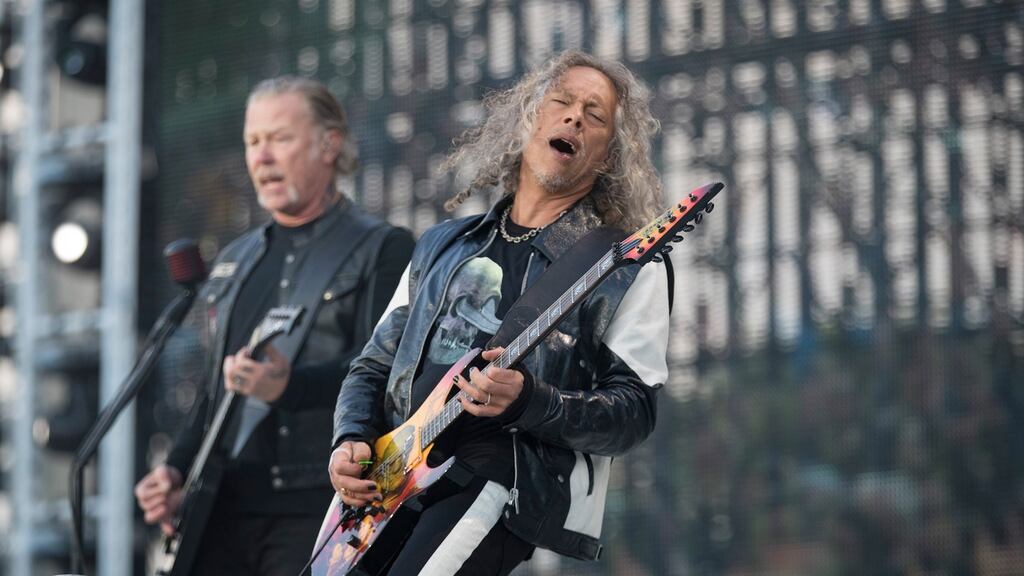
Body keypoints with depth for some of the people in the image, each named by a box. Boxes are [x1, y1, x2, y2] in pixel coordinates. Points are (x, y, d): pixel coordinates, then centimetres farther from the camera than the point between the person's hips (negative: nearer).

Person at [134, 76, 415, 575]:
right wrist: (178, 471, 8)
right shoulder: (234, 262, 22)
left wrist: (288, 386, -30)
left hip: (319, 514, -6)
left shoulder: (383, 250, 2)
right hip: (224, 513, 6)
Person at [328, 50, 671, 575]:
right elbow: (373, 366, 23)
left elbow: (634, 411, -3)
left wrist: (527, 402, -20)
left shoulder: (626, 269, 5)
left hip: (512, 474, -5)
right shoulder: (443, 246, 21)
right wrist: (351, 441, 2)